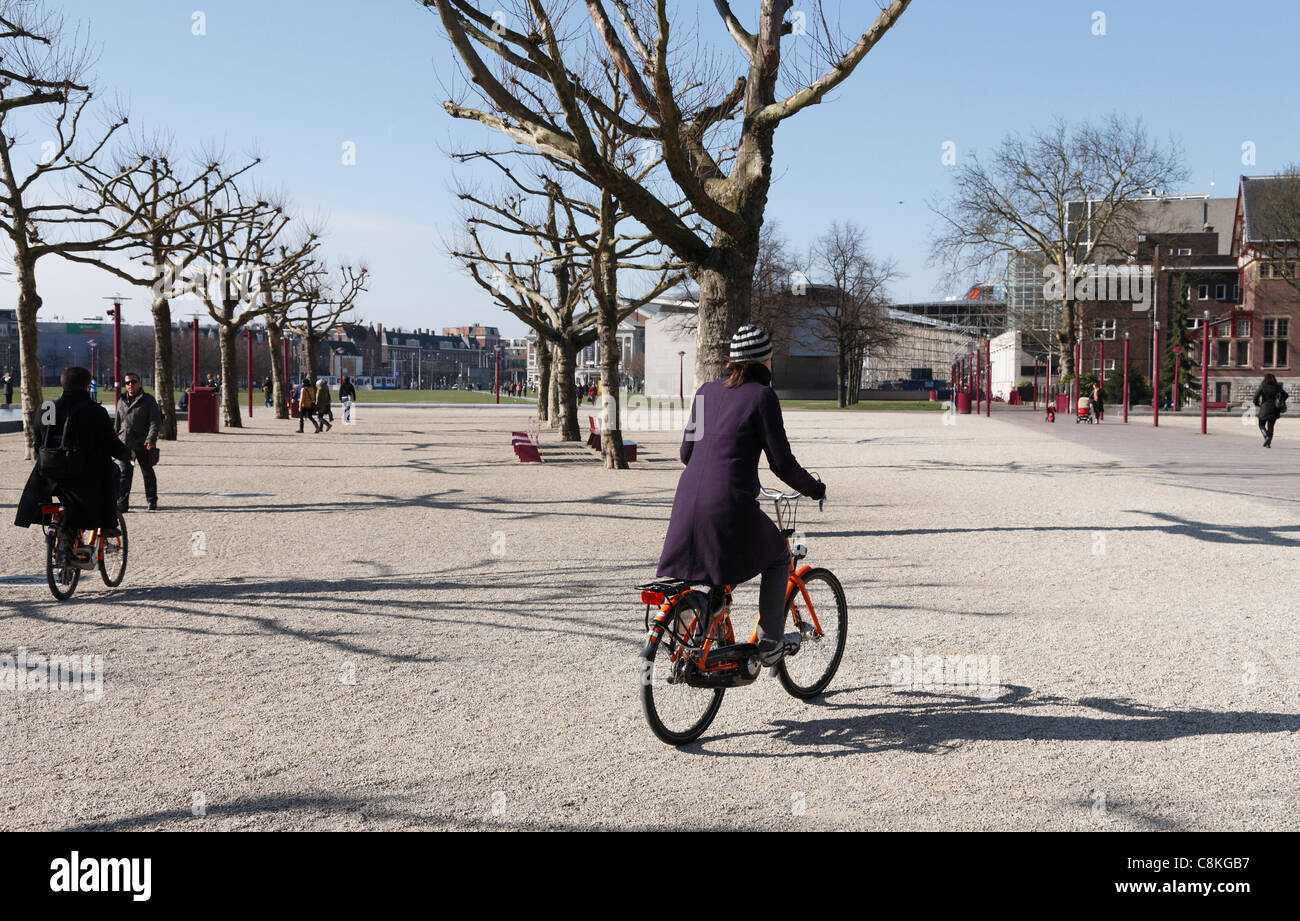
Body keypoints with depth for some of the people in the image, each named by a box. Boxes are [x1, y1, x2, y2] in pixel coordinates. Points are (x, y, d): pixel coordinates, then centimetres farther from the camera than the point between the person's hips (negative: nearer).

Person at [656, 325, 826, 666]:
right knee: (779, 556, 20)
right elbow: (782, 463, -5)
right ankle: (770, 643, 19)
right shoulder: (762, 396, -4)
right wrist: (815, 488, 12)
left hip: (689, 500, 6)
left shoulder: (706, 392, 14)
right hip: (730, 505, -5)